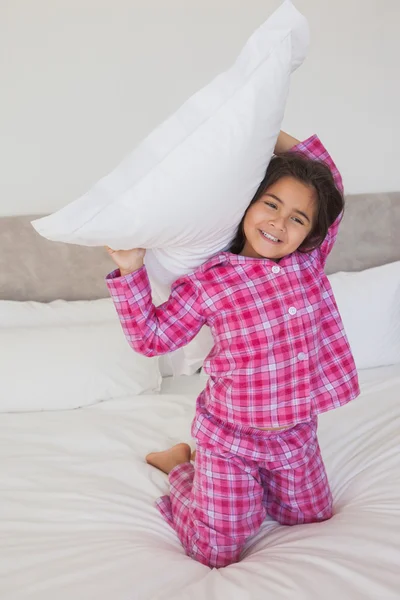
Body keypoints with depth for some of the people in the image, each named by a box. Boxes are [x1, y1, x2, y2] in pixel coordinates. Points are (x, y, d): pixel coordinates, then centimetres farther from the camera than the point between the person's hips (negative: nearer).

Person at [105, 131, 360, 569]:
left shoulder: (309, 261, -5)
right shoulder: (208, 281, -16)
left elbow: (329, 179, 5)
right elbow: (151, 338, -8)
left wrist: (280, 139, -4)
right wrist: (131, 272, -18)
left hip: (296, 433, 5)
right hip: (230, 436, -4)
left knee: (312, 519, 24)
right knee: (216, 552, 5)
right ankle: (181, 466, 30)